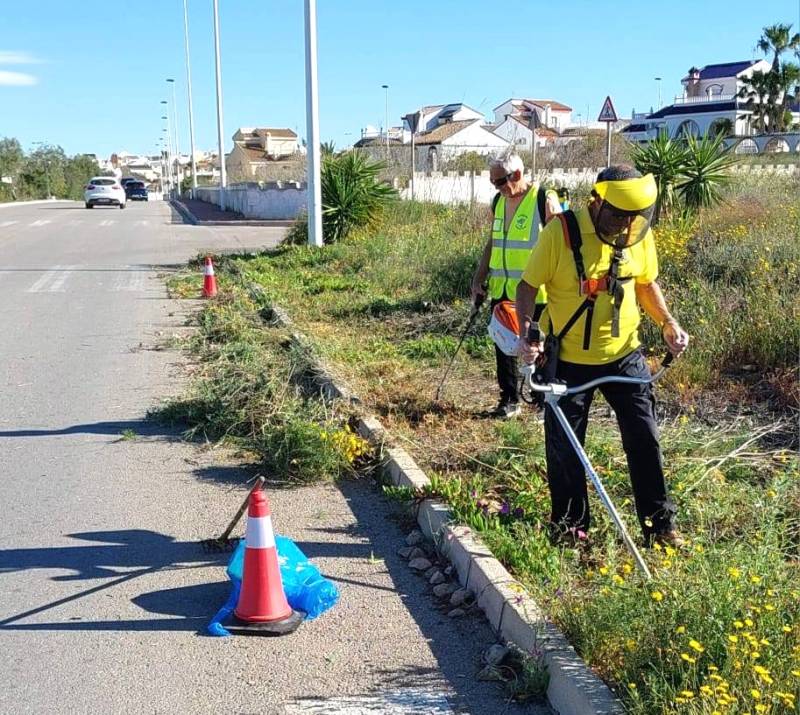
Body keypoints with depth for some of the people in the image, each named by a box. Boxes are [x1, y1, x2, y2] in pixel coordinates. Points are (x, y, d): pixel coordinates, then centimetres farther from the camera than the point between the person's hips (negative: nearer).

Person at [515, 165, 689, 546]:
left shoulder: (640, 233, -4)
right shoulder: (560, 232, -18)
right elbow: (528, 285, -11)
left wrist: (667, 322, -4)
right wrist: (525, 333, -26)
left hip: (625, 355, 3)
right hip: (569, 360, -3)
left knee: (644, 438, 7)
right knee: (564, 447, 7)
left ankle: (659, 523, 22)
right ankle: (568, 527, 26)